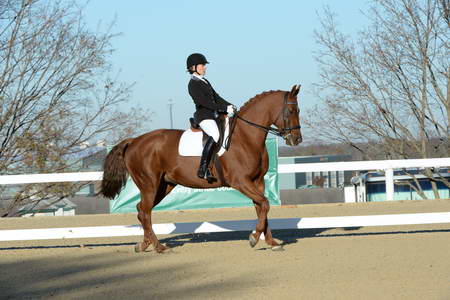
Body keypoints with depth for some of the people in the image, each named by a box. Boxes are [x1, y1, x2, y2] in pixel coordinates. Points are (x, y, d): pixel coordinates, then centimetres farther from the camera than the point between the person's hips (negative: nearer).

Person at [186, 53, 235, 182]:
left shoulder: (205, 82, 22)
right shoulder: (193, 84, -9)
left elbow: (216, 97, 22)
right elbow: (204, 102, -19)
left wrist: (229, 105, 4)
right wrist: (225, 108, -21)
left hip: (214, 115, 10)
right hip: (203, 116, -10)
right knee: (215, 135, -34)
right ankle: (203, 170, -38)